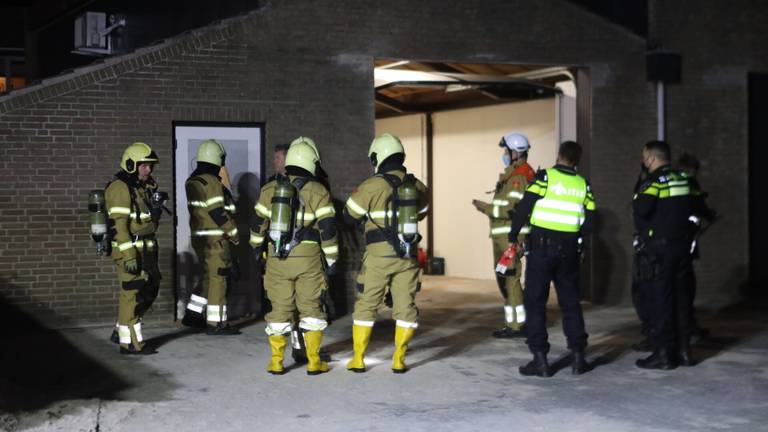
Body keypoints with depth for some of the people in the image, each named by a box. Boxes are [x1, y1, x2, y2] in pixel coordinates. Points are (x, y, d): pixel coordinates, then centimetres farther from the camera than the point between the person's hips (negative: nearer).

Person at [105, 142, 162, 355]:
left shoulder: (143, 187, 15)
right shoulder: (120, 188, -14)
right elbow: (119, 224, -20)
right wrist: (129, 256, -24)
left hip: (145, 249, 10)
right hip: (129, 251, -10)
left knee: (149, 290, 14)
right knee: (132, 294, -6)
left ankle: (122, 331, 25)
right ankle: (130, 342, 1)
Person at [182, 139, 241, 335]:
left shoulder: (192, 181, 12)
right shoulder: (211, 182, -16)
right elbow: (218, 213, -18)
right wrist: (234, 233, -9)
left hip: (199, 236, 9)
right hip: (215, 239, -9)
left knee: (208, 276, 19)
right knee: (218, 278, -4)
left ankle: (193, 313, 23)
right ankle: (215, 323, -1)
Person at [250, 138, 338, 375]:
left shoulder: (269, 189, 5)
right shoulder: (318, 191, -5)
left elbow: (258, 222, 11)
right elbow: (327, 228, -7)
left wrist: (257, 245, 28)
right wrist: (331, 258, 3)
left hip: (277, 258, 2)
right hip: (308, 258, -2)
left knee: (280, 309, 9)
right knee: (311, 308, 7)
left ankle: (276, 362, 12)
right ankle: (314, 362, 7)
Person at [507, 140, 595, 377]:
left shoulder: (545, 177, -7)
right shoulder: (584, 185, 5)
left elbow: (524, 208, -12)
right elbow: (589, 222, 5)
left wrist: (513, 236, -1)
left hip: (541, 245, -4)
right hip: (569, 250, 4)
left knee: (535, 302, 3)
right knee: (571, 303, 15)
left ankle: (540, 359, 0)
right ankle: (578, 357, 13)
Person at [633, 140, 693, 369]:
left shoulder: (655, 181, -13)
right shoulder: (681, 179, 11)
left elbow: (641, 209, -25)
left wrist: (637, 198, -4)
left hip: (660, 247, -8)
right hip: (681, 245, 8)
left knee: (660, 299, -3)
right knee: (678, 297, 14)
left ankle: (663, 353, -1)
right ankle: (683, 350, 19)